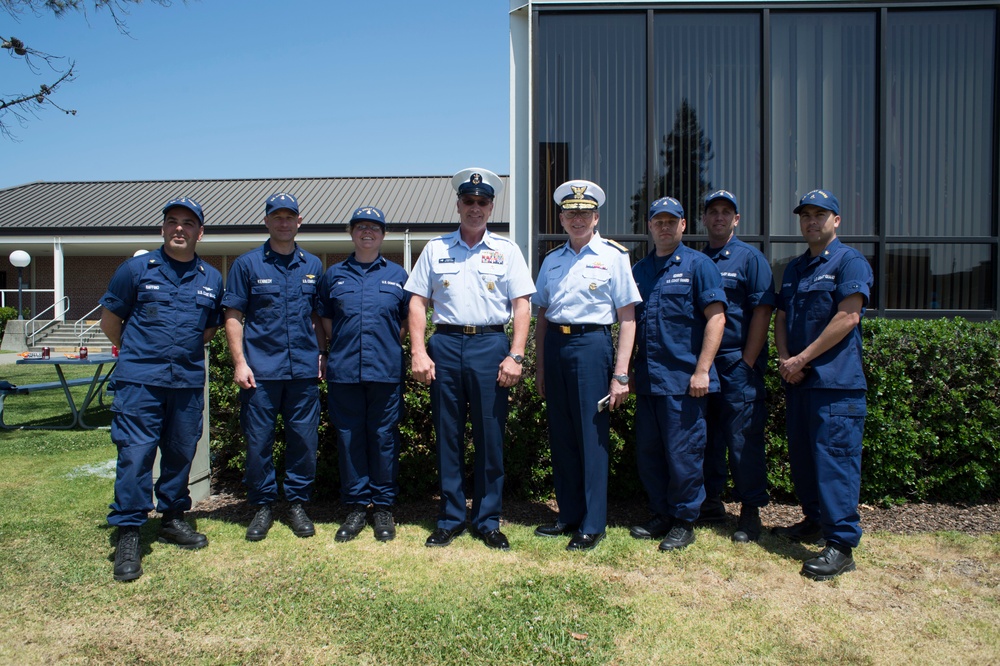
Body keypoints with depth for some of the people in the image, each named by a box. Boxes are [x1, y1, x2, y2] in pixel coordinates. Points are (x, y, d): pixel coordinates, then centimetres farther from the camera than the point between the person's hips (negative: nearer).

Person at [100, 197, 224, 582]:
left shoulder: (211, 279, 10)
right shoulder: (136, 269, 2)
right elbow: (110, 321, 10)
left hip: (189, 381, 3)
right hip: (140, 380, -3)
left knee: (181, 453, 11)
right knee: (135, 454, -5)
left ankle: (173, 519, 28)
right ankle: (128, 535, 4)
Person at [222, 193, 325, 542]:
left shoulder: (313, 266, 11)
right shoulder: (247, 264, 5)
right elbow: (234, 316, 2)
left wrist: (322, 354, 6)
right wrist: (239, 362, -6)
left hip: (304, 369, 2)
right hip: (261, 369, -2)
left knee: (304, 439, 5)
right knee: (258, 441, 4)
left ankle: (297, 503, 21)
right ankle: (263, 506, 20)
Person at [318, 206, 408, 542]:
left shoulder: (397, 275, 10)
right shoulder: (334, 274, 13)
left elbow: (408, 319, 13)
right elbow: (325, 317, 19)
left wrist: (390, 344, 2)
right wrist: (340, 345, 7)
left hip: (386, 371, -1)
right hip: (343, 371, 1)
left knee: (384, 438, 3)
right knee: (349, 437, 5)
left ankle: (383, 507, 14)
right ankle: (356, 507, 16)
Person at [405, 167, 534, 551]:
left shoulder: (506, 251, 9)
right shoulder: (435, 249, 11)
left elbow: (521, 306, 4)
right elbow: (418, 303, 8)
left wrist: (515, 356, -7)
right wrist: (418, 353, -3)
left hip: (490, 345, -1)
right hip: (445, 344, 1)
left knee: (490, 437, 3)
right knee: (447, 436, 6)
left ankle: (488, 521, 16)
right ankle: (450, 519, 19)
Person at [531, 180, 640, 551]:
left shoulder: (613, 256, -1)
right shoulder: (552, 260, 14)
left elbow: (627, 319, -4)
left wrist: (620, 374, -9)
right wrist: (540, 367, 14)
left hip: (591, 344, -5)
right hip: (554, 345, 5)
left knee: (591, 436, 0)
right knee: (560, 436, 10)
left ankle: (592, 525, 12)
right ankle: (568, 515, 25)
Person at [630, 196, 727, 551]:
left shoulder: (698, 265, -2)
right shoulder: (639, 269, 14)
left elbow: (716, 317, -8)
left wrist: (702, 370, -14)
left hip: (684, 379, -6)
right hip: (647, 379, 6)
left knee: (683, 455, 1)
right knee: (648, 453, 11)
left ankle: (684, 522, 17)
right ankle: (661, 516, 27)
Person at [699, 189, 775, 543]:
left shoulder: (750, 258, 1)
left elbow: (762, 311, -6)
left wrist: (747, 362, -11)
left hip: (738, 364, -4)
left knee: (744, 440, 0)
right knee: (705, 437, 11)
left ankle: (751, 511, 12)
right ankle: (709, 503, 24)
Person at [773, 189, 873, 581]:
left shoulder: (850, 262, -4)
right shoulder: (794, 268, 19)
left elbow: (847, 317, -14)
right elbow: (781, 318, 16)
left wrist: (802, 359, -13)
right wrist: (785, 358, -3)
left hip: (836, 382, -8)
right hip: (797, 379, 8)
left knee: (834, 458, -9)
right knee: (802, 455, 14)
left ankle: (841, 544, -4)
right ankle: (815, 521, 30)